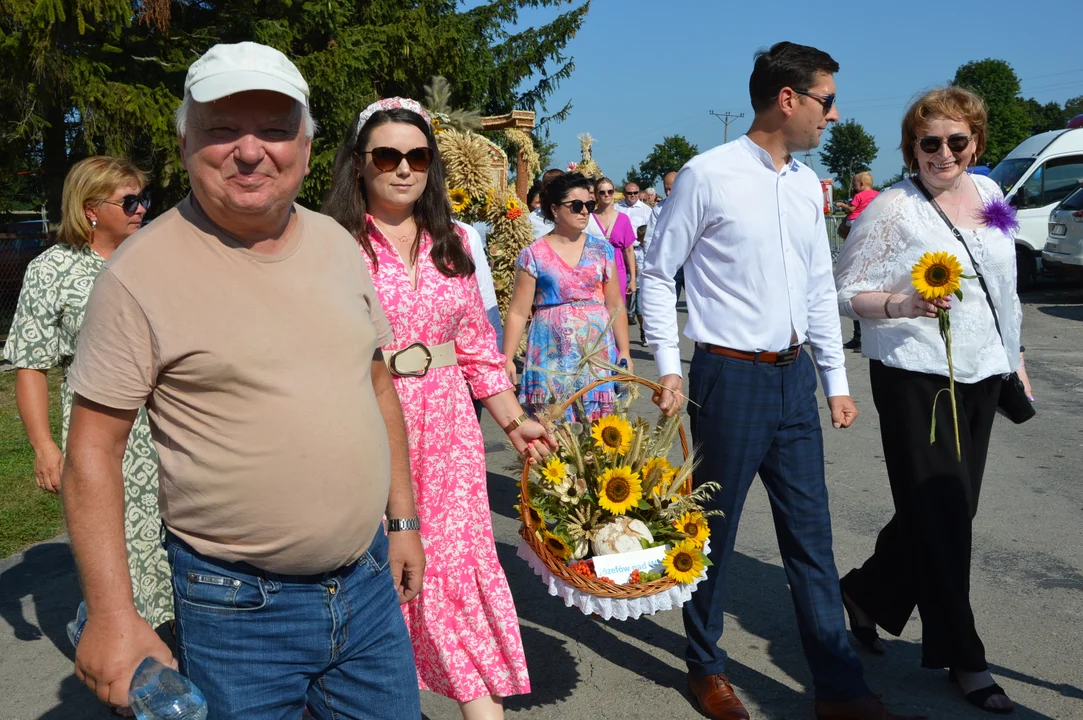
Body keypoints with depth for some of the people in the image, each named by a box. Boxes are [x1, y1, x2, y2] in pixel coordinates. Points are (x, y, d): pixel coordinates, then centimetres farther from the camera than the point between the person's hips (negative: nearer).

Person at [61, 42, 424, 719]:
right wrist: (112, 614, -11)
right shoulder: (141, 272, -12)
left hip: (369, 583, 5)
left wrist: (402, 520, 12)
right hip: (236, 606, -4)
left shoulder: (337, 242, 4)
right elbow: (94, 447, -9)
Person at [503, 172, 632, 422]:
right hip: (552, 355, -2)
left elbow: (615, 305, 9)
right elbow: (518, 312, -2)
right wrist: (507, 359, -7)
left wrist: (624, 352, 3)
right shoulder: (534, 255, 0)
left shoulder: (602, 250, 8)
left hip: (597, 352, 2)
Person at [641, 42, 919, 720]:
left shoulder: (807, 183, 10)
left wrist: (836, 378, 14)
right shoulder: (708, 174, -10)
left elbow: (821, 287, 15)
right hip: (731, 377, -6)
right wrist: (669, 367, -10)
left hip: (795, 376, 6)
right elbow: (658, 275, -5)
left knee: (811, 534, 12)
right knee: (715, 530, 8)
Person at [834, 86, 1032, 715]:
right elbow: (845, 291, -8)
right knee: (941, 514, -1)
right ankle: (962, 656, 15)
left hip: (982, 376, 7)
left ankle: (868, 593, 34)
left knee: (950, 509, 12)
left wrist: (1015, 358, 19)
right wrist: (903, 305, -25)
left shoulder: (988, 193, 10)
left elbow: (1004, 286, 19)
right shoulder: (893, 208, -9)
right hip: (917, 378, -7)